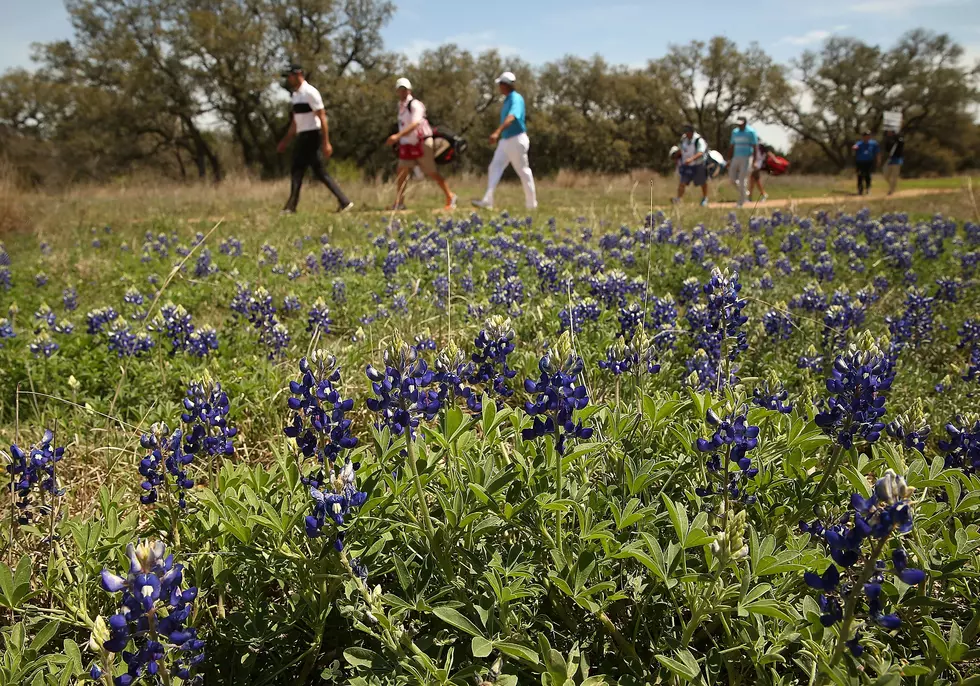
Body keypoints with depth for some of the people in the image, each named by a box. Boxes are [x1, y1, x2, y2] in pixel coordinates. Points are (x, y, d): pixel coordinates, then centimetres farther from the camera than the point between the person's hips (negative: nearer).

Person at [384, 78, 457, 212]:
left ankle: (450, 197, 12)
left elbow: (414, 124, -30)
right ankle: (399, 203, 6)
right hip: (407, 145, 7)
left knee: (432, 173, -2)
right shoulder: (401, 105, 9)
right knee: (402, 172, 1)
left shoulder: (415, 104, -16)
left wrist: (397, 136, -40)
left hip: (421, 143, -7)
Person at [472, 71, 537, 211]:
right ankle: (487, 201, -8)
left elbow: (511, 118, -35)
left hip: (517, 140, -9)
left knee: (523, 171, 2)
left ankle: (531, 203, 14)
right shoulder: (507, 100, 11)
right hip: (505, 140, 9)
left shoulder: (516, 99, -17)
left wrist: (497, 132, -47)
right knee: (495, 167, -2)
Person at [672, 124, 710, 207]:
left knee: (702, 183, 14)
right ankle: (678, 199, -15)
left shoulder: (699, 140, -20)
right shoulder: (683, 139, -1)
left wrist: (691, 159, -49)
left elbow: (700, 153, -34)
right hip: (686, 166, 4)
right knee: (682, 182, -11)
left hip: (698, 165, -4)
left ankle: (705, 199, 34)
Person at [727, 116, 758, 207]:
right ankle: (744, 192, 28)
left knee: (741, 180, -7)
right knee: (733, 179, 2)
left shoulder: (751, 132, -8)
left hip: (746, 158, -6)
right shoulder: (735, 132, 10)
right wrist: (729, 159, 13)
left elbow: (755, 147, -9)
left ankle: (741, 202, 3)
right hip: (736, 158, 6)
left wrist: (754, 161, -15)